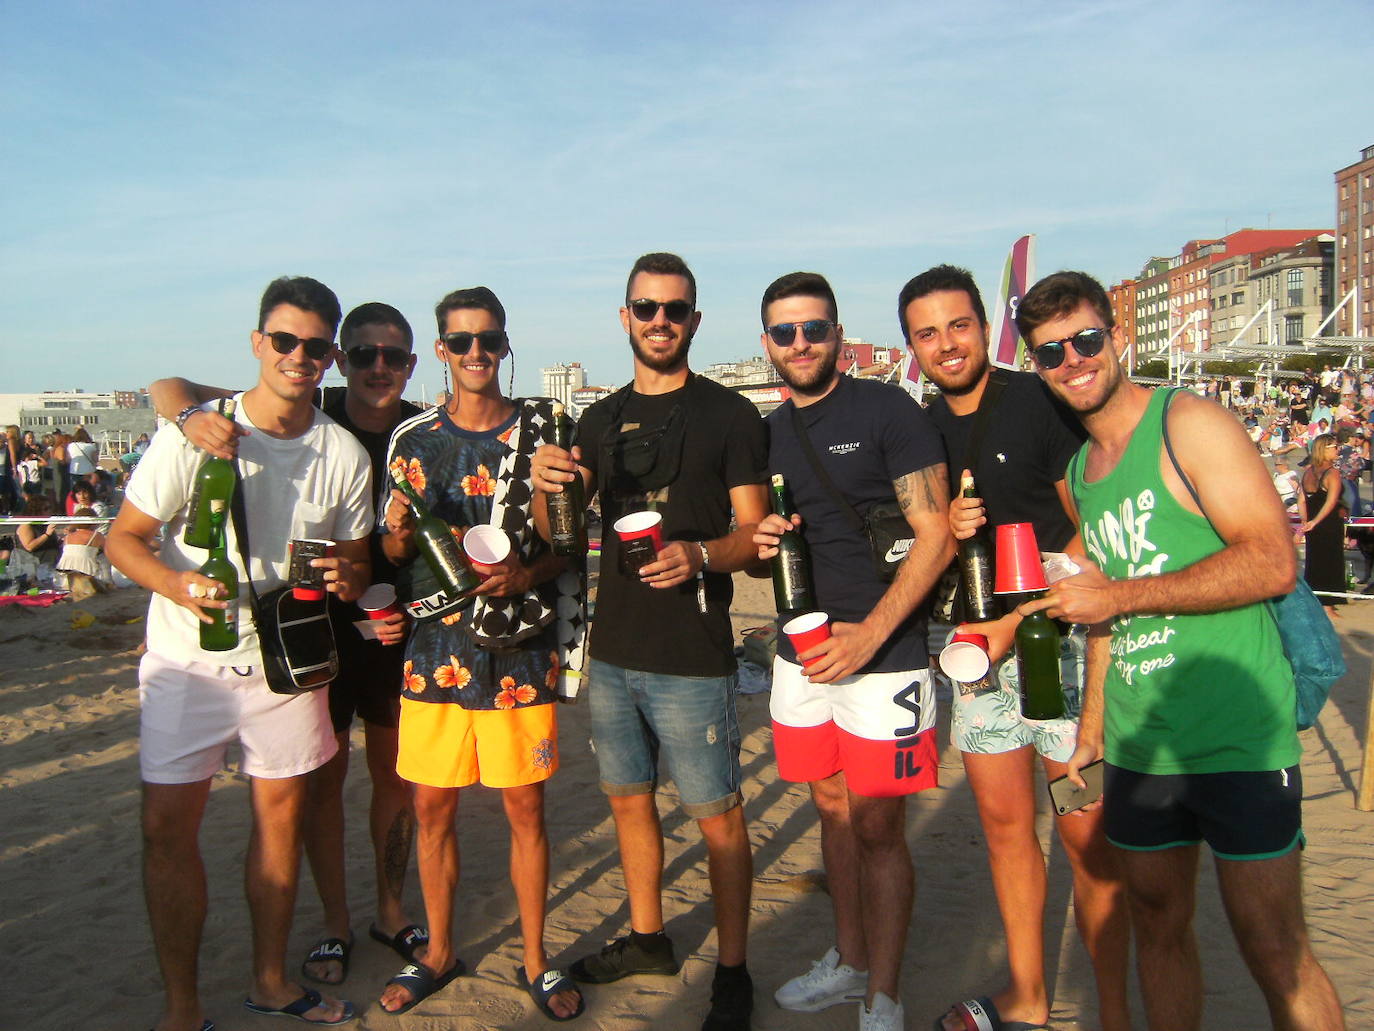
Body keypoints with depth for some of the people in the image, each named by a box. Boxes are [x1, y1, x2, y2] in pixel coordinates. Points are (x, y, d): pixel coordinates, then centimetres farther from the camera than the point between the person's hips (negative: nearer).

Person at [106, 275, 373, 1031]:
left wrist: (348, 578, -16)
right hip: (189, 660, -2)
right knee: (166, 827, -1)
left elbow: (356, 560, 8)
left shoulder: (345, 454, -1)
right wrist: (178, 585, -27)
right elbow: (124, 537, -7)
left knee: (281, 818, 11)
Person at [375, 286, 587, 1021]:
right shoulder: (412, 440, 6)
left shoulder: (542, 431, 0)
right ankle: (438, 951, 31)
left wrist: (528, 573, -17)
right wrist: (398, 536, -10)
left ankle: (535, 961, 24)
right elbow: (393, 553, 12)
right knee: (432, 808, 11)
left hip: (519, 651, -2)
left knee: (525, 809, 6)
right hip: (434, 649, 2)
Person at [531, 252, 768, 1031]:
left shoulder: (729, 414, -4)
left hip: (693, 659, -5)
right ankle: (648, 937, 37)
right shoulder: (603, 419, 11)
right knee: (628, 798, 17)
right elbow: (556, 533, 12)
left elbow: (756, 535, -6)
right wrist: (546, 486, -10)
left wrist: (700, 555, -26)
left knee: (718, 815, 3)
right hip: (612, 651, 6)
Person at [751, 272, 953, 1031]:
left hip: (881, 657, -6)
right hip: (802, 654, 6)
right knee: (833, 811, 16)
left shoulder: (887, 411, -8)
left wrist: (869, 635, -19)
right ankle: (849, 960, 34)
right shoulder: (769, 433, 10)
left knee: (877, 827, 1)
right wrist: (761, 545, -5)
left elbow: (936, 536, -12)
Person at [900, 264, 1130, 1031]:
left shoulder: (1045, 403, -7)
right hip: (979, 649, 5)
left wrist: (1016, 620, -14)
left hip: (1061, 642, -5)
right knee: (1006, 826, 12)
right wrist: (945, 532, -6)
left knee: (1089, 838, -2)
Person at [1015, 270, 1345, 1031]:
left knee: (1274, 951, 0)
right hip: (1136, 747, 7)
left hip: (1235, 741, -7)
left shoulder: (1190, 425, -8)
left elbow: (1273, 563, -19)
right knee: (1157, 926, 16)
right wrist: (1092, 726, 16)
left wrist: (1120, 595, -16)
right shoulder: (1080, 468, 14)